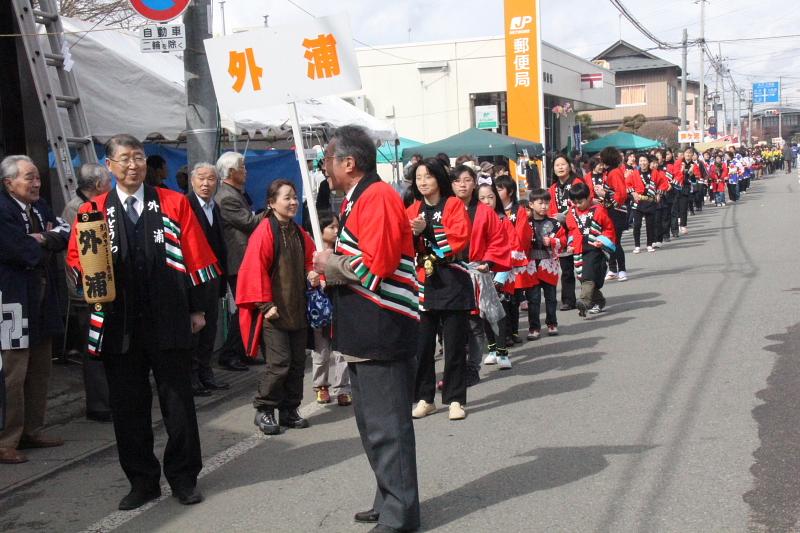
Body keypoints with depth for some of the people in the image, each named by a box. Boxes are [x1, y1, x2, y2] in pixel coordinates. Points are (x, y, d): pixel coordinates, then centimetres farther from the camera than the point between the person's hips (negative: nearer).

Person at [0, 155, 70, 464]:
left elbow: (65, 233, 3)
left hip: (42, 300, 9)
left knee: (39, 371, 16)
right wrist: (46, 245, -6)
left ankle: (32, 432, 28)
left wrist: (45, 239, -16)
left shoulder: (39, 207, 11)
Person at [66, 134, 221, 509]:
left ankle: (183, 478, 19)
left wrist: (197, 308, 0)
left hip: (169, 321, -1)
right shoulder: (92, 211, 6)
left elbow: (194, 258, 2)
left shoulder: (174, 204, 3)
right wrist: (88, 272, -17)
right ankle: (142, 481, 22)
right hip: (119, 324, 2)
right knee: (128, 405, 8)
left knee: (178, 402, 5)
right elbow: (76, 260, 6)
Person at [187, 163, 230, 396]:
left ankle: (205, 373, 23)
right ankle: (191, 377, 8)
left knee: (209, 327, 13)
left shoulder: (215, 208, 14)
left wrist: (222, 277, 15)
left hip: (212, 278, 8)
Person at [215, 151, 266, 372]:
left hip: (245, 261, 10)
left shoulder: (237, 194, 16)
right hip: (239, 263, -10)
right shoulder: (227, 198, -17)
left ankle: (242, 351, 22)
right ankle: (228, 354, 2)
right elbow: (250, 222, -19)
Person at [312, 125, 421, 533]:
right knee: (372, 422, 18)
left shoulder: (377, 197, -15)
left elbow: (375, 266, -23)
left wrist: (330, 263, -10)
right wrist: (332, 268, 6)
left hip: (382, 330, -11)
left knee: (386, 425, -3)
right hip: (365, 330, 11)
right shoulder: (359, 198, 16)